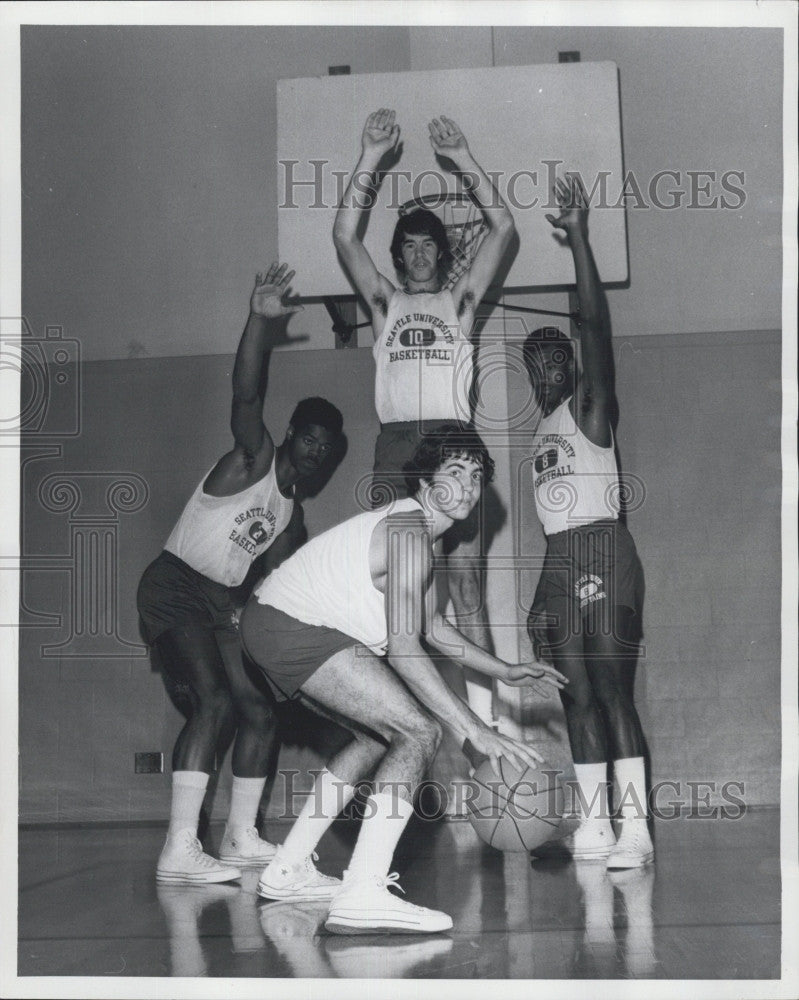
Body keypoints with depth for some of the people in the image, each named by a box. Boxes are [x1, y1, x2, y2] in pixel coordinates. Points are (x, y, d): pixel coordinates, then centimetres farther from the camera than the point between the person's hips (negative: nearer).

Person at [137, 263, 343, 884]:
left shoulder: (293, 514, 16)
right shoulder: (253, 458, -8)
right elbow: (246, 397, -27)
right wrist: (261, 321, -42)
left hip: (221, 604, 9)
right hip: (174, 588, -9)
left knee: (259, 712, 7)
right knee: (214, 701, -25)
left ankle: (241, 838, 21)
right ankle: (180, 852, -31)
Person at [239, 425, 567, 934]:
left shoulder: (415, 528, 16)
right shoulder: (408, 534, -17)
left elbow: (430, 625, 27)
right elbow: (404, 649, -26)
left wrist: (505, 671, 24)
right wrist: (475, 730, -28)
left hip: (278, 621, 11)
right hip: (294, 629, -11)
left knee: (379, 735, 25)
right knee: (420, 733, -17)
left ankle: (288, 870, 27)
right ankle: (363, 896, -27)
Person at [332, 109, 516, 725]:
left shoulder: (460, 301, 18)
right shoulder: (386, 303, 21)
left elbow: (503, 229, 9)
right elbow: (345, 237, 10)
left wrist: (463, 160, 4)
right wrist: (372, 158, 5)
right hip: (394, 444, 1)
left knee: (465, 582, -7)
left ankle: (480, 714, -10)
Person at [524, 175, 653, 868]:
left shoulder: (592, 405, -1)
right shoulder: (545, 428, 21)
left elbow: (597, 325, -14)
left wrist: (579, 237, -22)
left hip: (601, 552, -8)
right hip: (560, 562, 8)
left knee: (612, 690, -13)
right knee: (578, 698, 6)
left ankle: (634, 830, -16)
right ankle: (592, 830, 9)